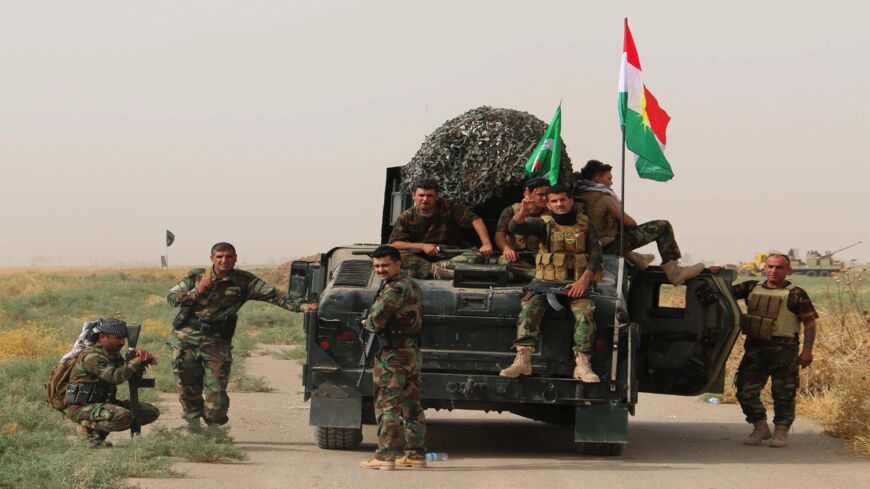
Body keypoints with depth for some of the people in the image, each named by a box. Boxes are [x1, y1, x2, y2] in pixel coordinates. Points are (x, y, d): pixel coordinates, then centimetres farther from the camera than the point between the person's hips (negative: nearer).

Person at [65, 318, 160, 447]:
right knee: (123, 417, -36)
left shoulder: (113, 354, 11)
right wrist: (137, 361, -21)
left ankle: (101, 428, 6)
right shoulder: (91, 356, -19)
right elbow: (116, 377, -30)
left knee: (152, 412, 5)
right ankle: (91, 427, -8)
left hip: (104, 403, 10)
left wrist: (144, 360, -7)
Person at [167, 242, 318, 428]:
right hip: (185, 339, 1)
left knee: (216, 393, -6)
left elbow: (272, 295, -8)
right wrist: (197, 291, -15)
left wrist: (301, 306, -20)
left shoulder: (244, 281, 0)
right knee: (189, 390, 5)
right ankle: (194, 427, 24)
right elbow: (171, 298, 0)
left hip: (216, 343, -1)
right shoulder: (196, 276, 2)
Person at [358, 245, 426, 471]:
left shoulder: (394, 289, -15)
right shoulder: (412, 286, 16)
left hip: (394, 353, -10)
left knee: (387, 405, -6)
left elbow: (376, 321, -21)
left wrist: (366, 323, 2)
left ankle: (385, 456, -7)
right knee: (411, 406, 13)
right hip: (413, 351, 10)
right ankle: (416, 454, 16)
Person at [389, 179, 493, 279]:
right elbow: (394, 244, -7)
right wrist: (422, 246, -18)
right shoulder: (405, 218, -1)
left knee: (477, 255, -27)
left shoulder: (450, 208, -5)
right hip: (421, 257, 0)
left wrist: (486, 244, -29)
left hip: (451, 256, 0)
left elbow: (475, 220, -14)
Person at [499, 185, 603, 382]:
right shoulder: (543, 224, 10)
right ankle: (523, 360, -37)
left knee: (585, 310, -30)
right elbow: (515, 227, -6)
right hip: (546, 280, 0)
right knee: (530, 306, -28)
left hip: (577, 283, 0)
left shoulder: (586, 226, 11)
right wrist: (524, 211, -29)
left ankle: (582, 365, -34)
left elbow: (596, 254, 1)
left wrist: (584, 280, -15)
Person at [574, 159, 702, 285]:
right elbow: (630, 222, -13)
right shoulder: (603, 197, -18)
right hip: (611, 246, -8)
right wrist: (633, 223, 11)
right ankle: (673, 271, -3)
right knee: (663, 226, -5)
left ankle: (631, 257, 35)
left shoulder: (578, 195, 4)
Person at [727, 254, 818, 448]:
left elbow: (810, 323, -3)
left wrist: (807, 350, -12)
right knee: (746, 390, 3)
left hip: (783, 349, -4)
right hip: (754, 347, 4)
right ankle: (760, 427, 17)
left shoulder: (795, 294, -1)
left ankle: (781, 431, 12)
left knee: (783, 393, -1)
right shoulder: (751, 288, 11)